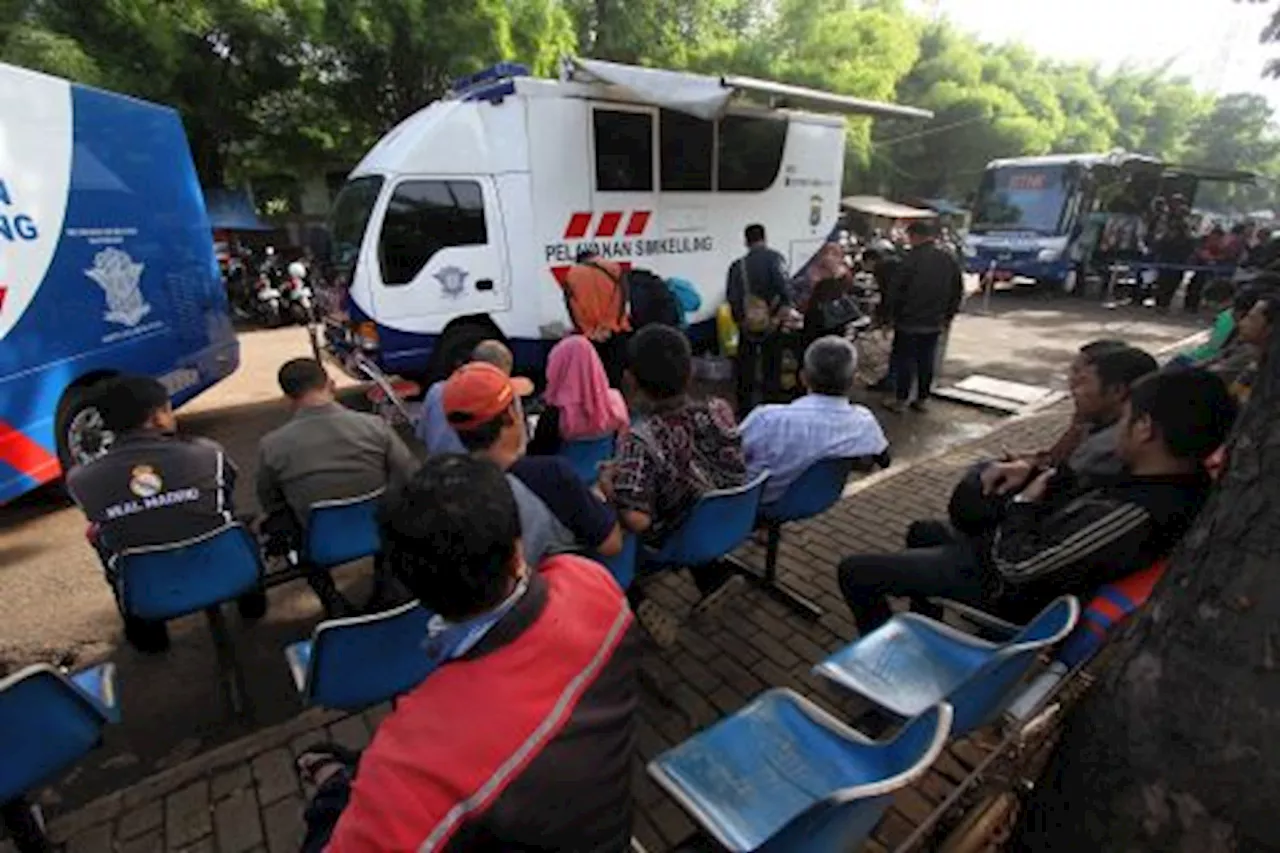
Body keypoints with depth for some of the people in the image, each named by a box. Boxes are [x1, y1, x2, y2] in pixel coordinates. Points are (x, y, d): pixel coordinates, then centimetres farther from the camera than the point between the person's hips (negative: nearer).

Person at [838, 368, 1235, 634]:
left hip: (1000, 584, -10)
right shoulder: (1186, 481, -8)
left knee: (853, 571, -7)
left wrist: (1025, 502, -17)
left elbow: (1016, 564, -32)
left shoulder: (1131, 515, -37)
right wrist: (1033, 473, -10)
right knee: (922, 531, 32)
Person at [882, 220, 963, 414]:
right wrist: (948, 316, 18)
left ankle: (900, 400, 9)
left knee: (904, 360, 4)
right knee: (926, 361, 13)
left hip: (909, 321, -6)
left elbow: (896, 290, -14)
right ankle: (922, 399, 20)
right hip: (934, 323, 6)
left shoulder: (912, 259, -15)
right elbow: (958, 291, 13)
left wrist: (891, 314, -2)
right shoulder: (949, 261, 7)